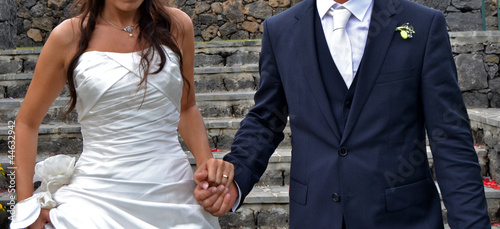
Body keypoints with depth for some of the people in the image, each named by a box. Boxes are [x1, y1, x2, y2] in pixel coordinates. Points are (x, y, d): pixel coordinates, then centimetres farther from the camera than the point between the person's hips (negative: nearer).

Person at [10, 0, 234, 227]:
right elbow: (27, 123, 4)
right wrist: (26, 206, -2)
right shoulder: (70, 36, -4)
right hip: (98, 196, -1)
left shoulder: (177, 26, 2)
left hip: (172, 193, 2)